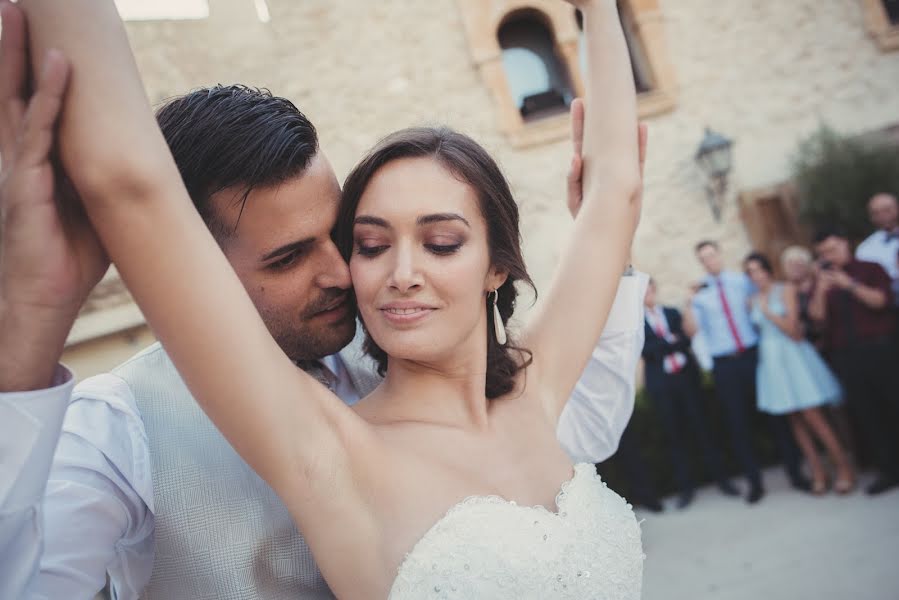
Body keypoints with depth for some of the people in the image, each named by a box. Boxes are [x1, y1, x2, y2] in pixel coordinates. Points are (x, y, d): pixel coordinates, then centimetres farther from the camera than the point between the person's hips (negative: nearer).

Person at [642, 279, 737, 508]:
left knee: (700, 426, 5)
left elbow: (686, 340, 0)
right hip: (661, 383, -2)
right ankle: (685, 487, 12)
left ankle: (720, 477, 16)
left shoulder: (673, 312, 10)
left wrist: (663, 345, -15)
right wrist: (673, 341, -9)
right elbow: (644, 350, -11)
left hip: (686, 376, 2)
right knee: (674, 434, 4)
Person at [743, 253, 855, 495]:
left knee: (812, 416, -7)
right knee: (794, 419, 6)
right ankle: (818, 472, 15)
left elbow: (792, 329, -12)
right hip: (770, 359, 5)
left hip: (792, 355, -5)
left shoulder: (786, 290, -5)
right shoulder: (754, 300, 9)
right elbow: (758, 330, 8)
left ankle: (844, 467, 7)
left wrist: (767, 311, -9)